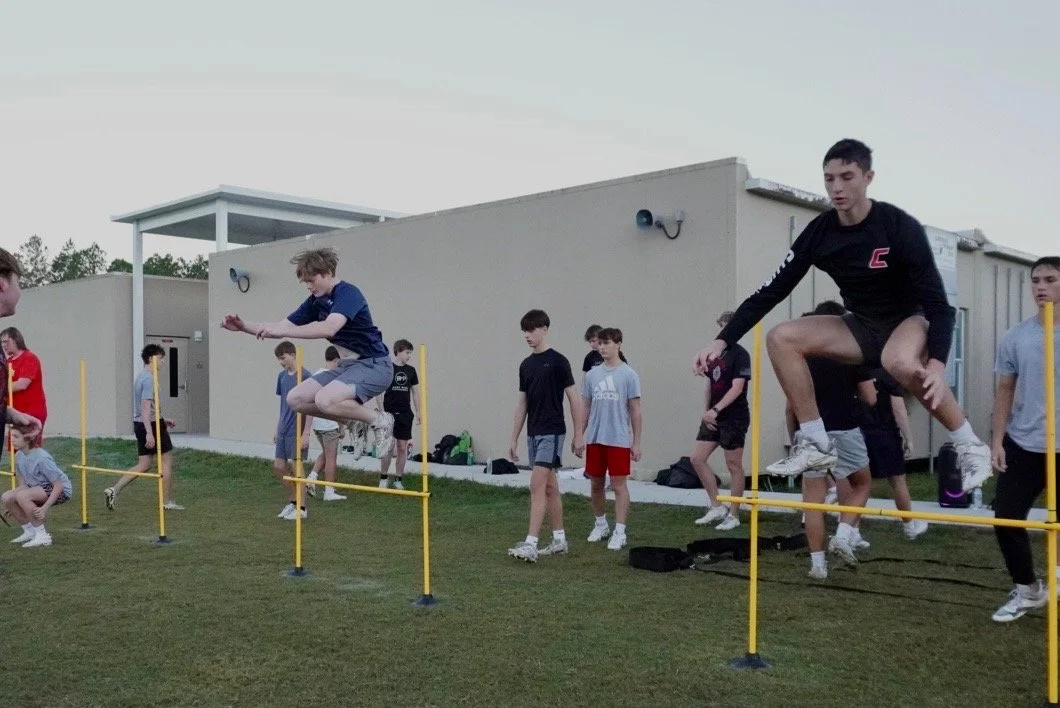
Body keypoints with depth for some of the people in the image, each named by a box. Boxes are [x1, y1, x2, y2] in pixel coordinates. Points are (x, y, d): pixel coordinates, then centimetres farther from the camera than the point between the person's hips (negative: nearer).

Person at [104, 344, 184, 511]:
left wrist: (163, 419, 31)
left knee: (144, 465, 11)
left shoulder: (140, 376, 16)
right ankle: (168, 502, 8)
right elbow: (146, 407, -24)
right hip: (152, 424, -9)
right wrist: (149, 433, -28)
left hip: (140, 424, 9)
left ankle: (114, 490, 1)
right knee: (166, 461, 2)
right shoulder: (149, 379, -16)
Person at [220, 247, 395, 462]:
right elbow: (283, 327, 10)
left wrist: (280, 330, -33)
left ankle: (379, 419, -8)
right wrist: (244, 326, -4)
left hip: (374, 364, -9)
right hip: (347, 365, 9)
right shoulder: (316, 301, 9)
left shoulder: (348, 293, -17)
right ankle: (354, 422, 12)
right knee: (296, 398, 0)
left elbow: (328, 328, -35)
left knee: (325, 399, -31)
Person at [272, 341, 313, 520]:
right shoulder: (282, 376, 8)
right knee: (278, 466, 8)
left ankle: (301, 508, 11)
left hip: (297, 430, -7)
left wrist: (306, 433, -16)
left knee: (295, 466, -1)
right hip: (283, 430, 7)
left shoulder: (305, 376, -13)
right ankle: (292, 501, 24)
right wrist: (277, 428, 16)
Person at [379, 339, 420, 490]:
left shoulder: (411, 370, 8)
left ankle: (397, 479, 16)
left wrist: (418, 412, 10)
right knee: (389, 446, -8)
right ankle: (383, 477, 9)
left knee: (403, 447, 4)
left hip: (405, 414, 4)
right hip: (390, 413, -4)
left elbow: (415, 392, 14)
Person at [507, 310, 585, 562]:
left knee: (537, 486, -13)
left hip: (551, 432, -7)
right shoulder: (526, 365, 11)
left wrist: (578, 435, -9)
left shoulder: (557, 361, -9)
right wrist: (514, 438, 14)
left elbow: (574, 399, -7)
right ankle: (559, 540, 21)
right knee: (550, 486, 13)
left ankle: (530, 544, -13)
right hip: (533, 434, 7)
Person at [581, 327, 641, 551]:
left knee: (619, 484, -2)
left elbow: (635, 410, -3)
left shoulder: (629, 375, -4)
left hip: (618, 440, -4)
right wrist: (580, 436, 11)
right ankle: (601, 525, 30)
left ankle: (620, 532, 4)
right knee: (596, 484, 12)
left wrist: (636, 442, -4)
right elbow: (586, 408, 13)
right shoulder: (591, 375, 7)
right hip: (594, 439, 4)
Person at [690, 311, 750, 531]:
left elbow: (737, 388, -19)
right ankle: (716, 507, 14)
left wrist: (715, 410, -26)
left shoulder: (740, 355, -10)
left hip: (734, 418, -8)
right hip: (713, 418, 8)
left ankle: (733, 515, 12)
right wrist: (705, 412, 4)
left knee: (734, 466, 2)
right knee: (697, 458, 3)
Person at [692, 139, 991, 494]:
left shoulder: (901, 227, -22)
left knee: (901, 363, -40)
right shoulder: (818, 233, -11)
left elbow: (937, 302, -22)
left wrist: (937, 364, -39)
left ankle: (971, 447, -17)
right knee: (781, 338, -17)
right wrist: (722, 340, -18)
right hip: (864, 326, 5)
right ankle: (816, 444, -10)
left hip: (911, 320, -5)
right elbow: (771, 292, -9)